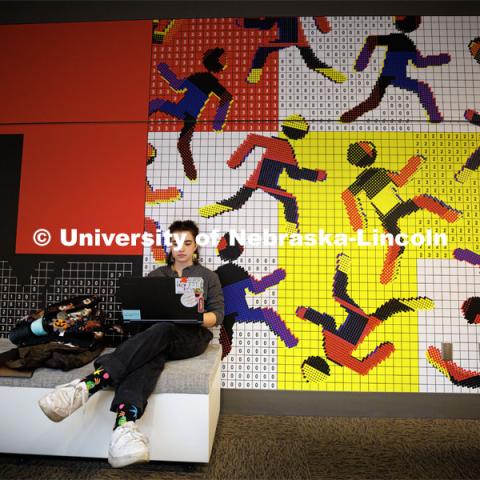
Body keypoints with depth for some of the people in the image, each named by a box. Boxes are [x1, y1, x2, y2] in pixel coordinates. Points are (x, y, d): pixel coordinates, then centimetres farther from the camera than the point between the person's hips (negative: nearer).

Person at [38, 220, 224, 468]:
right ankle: (125, 422, -64)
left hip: (191, 337, -2)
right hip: (154, 336, 2)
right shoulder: (155, 275, 22)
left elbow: (218, 314, 5)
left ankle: (89, 384, -52)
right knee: (150, 355, -37)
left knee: (164, 329, -38)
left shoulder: (208, 276, 14)